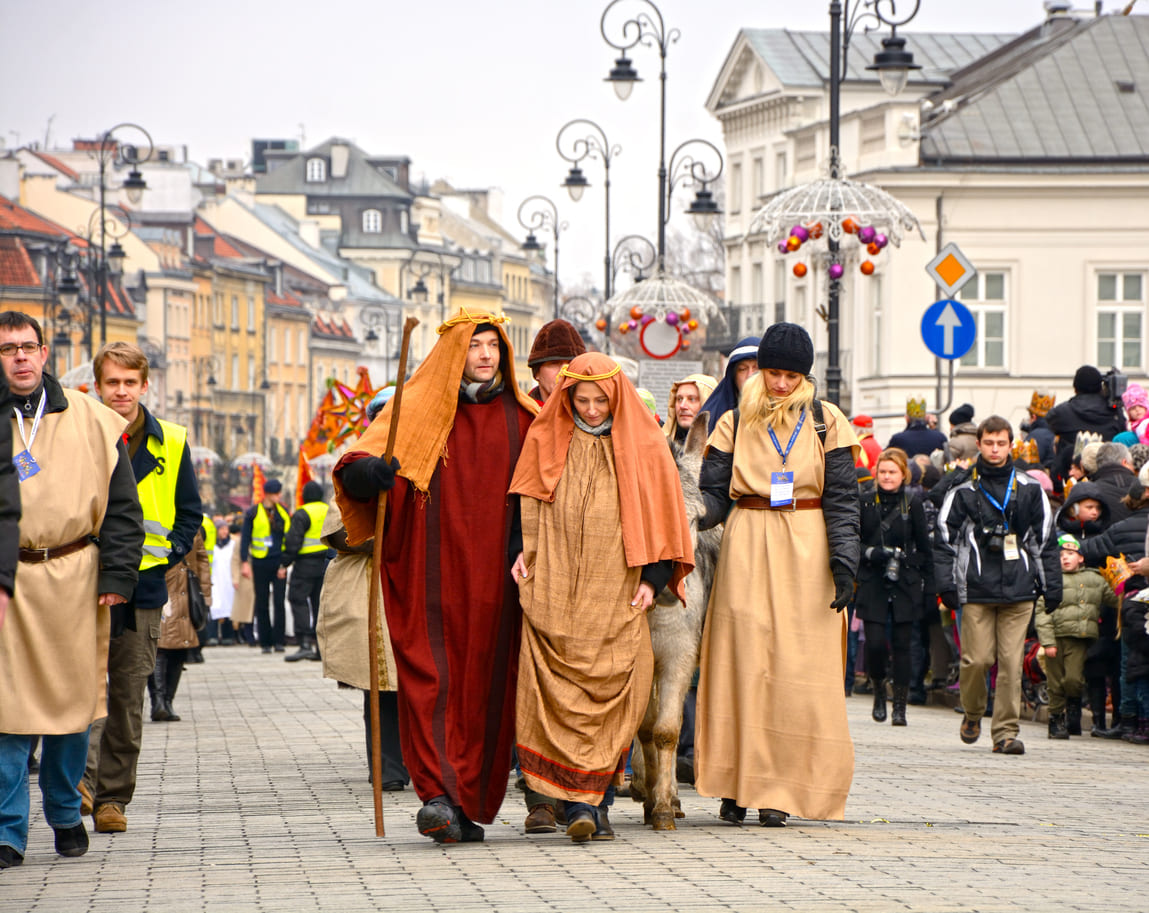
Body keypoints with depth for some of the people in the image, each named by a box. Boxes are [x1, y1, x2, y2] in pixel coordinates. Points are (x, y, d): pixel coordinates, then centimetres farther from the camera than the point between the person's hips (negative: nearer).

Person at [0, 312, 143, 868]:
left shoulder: (90, 421, 5)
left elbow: (121, 505, 8)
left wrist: (117, 573, 0)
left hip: (73, 578, 1)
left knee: (71, 698, 8)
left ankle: (66, 814, 25)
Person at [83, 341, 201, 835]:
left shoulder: (171, 444, 7)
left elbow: (189, 512, 13)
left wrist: (167, 554, -1)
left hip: (143, 587, 2)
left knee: (128, 696, 5)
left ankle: (112, 796, 11)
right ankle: (83, 775, -23)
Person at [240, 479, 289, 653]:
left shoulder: (283, 512, 10)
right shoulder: (253, 513, -1)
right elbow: (245, 539, -1)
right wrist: (244, 562, -9)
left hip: (279, 562, 2)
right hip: (260, 563, -2)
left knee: (279, 602, -5)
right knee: (262, 604, 3)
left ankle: (278, 641, -2)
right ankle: (265, 642, 9)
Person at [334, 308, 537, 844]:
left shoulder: (519, 417, 11)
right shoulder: (416, 408, 5)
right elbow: (354, 471, -2)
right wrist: (370, 472, -25)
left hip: (493, 579, 2)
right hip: (429, 576, -2)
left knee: (484, 684, 0)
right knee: (431, 679, -12)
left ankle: (468, 805, 5)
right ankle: (439, 795, -19)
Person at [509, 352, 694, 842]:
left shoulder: (641, 445, 6)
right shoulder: (548, 441, 10)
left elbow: (659, 512, 8)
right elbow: (528, 505, 18)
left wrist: (652, 577, 0)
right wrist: (524, 550, 2)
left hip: (616, 594, 0)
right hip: (555, 591, 1)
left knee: (612, 695, -6)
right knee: (560, 694, -10)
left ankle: (596, 802, -1)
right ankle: (581, 802, -12)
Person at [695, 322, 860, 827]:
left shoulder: (827, 423, 6)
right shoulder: (735, 424, 8)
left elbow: (842, 500, 3)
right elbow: (714, 492, 4)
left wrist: (843, 560, -8)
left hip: (807, 555, 0)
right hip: (746, 551, 0)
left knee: (799, 668, -5)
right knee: (743, 664, -5)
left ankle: (781, 789, -1)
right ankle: (736, 786, -1)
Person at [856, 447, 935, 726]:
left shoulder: (913, 504, 2)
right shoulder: (865, 503, 5)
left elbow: (924, 547, 5)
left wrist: (928, 586, 2)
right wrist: (870, 553, -8)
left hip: (906, 583, -1)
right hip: (873, 583, 1)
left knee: (901, 644, -1)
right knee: (875, 643, -9)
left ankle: (900, 706, 7)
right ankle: (879, 691, 18)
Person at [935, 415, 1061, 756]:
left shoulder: (1029, 490, 10)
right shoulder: (963, 491, 6)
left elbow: (1046, 540, 14)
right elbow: (945, 540, 6)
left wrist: (1052, 585, 10)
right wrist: (946, 584, -2)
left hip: (1019, 589, 1)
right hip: (976, 590, -1)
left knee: (1011, 663, -4)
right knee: (977, 659, -4)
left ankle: (1006, 731, -1)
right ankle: (972, 713, 22)